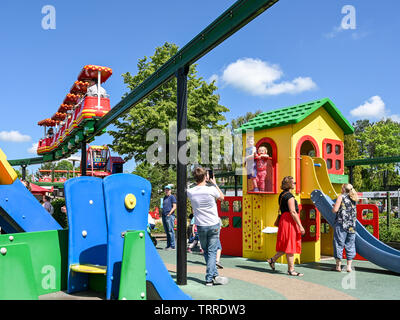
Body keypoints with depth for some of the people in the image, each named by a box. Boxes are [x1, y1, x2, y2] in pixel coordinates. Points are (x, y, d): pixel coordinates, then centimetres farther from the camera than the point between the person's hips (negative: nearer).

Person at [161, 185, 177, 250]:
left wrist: (169, 213, -15)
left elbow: (174, 207, -8)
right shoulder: (164, 198, 22)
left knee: (171, 231, -8)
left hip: (170, 216, -8)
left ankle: (172, 246, -5)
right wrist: (162, 213, 14)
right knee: (167, 232, 10)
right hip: (164, 216, 8)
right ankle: (168, 245, 15)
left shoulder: (172, 197, -1)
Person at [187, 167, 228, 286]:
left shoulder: (190, 192, -5)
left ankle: (215, 275, 20)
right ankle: (209, 279, 0)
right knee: (212, 252, 3)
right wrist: (214, 183, 17)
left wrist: (197, 182, 15)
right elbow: (222, 197, 9)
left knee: (206, 252, 17)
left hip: (200, 226, 3)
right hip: (213, 225, -2)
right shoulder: (211, 190, -13)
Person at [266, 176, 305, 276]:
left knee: (287, 245, 16)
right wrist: (300, 226, -19)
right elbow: (293, 212, -20)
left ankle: (273, 260, 19)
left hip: (284, 219, 10)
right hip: (290, 221, -10)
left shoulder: (282, 195, 15)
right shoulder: (289, 196, -14)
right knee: (290, 245, -3)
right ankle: (291, 270, 3)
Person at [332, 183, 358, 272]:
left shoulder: (341, 197, -4)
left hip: (341, 224, -5)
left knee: (339, 244, 3)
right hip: (352, 225, 5)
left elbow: (335, 210, -11)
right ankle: (349, 266, 10)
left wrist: (334, 207, 12)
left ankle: (338, 266, 6)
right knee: (350, 245, 9)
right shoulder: (354, 199, 13)